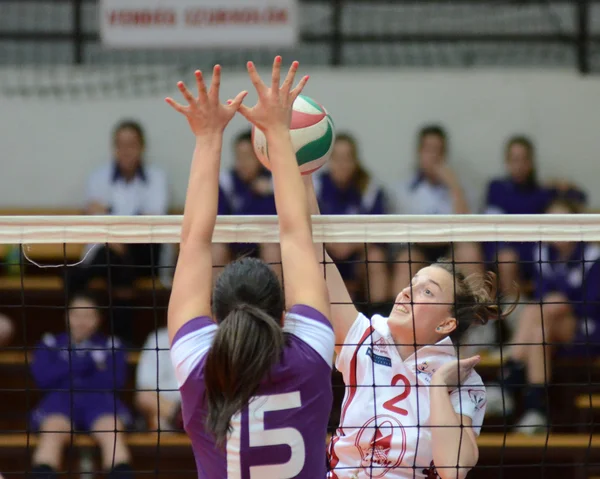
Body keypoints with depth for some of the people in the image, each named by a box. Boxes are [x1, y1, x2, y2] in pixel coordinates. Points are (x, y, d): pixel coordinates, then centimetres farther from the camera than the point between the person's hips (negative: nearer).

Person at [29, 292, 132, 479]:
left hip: (99, 400, 0)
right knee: (52, 431, -37)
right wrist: (87, 362, 3)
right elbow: (43, 378, 4)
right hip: (60, 400, 0)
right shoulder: (51, 344, 22)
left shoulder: (110, 345, 22)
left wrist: (68, 373, 5)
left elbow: (114, 381, 6)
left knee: (112, 431, -36)